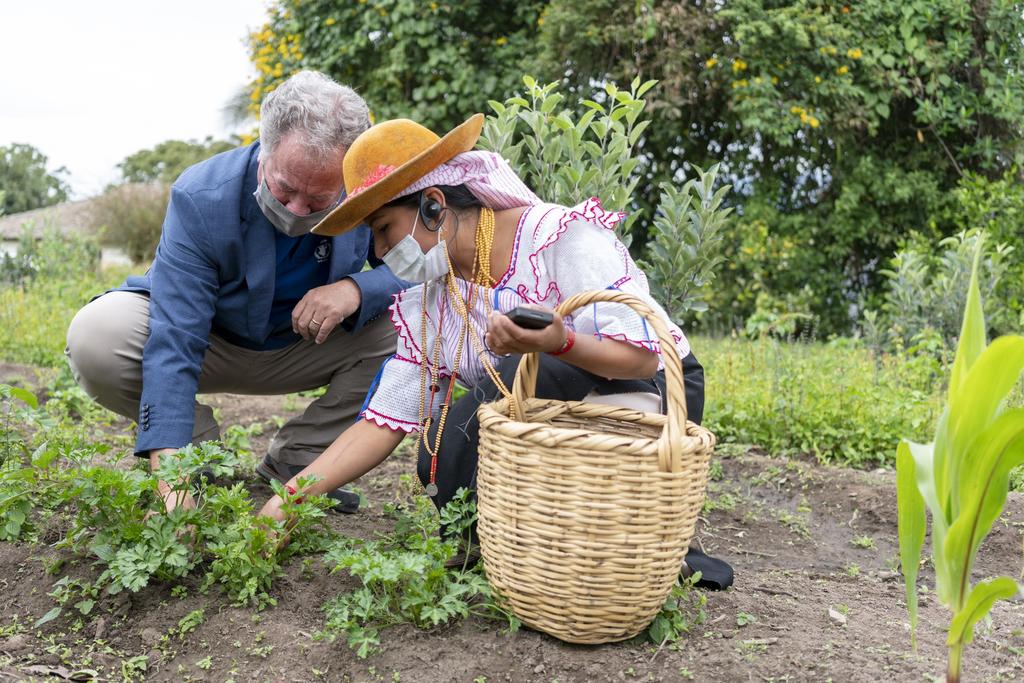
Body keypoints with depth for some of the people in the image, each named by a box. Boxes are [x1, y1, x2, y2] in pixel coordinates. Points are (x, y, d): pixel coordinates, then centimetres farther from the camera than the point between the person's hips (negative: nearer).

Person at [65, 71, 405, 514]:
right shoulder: (200, 200, -31)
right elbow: (172, 343, -36)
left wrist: (356, 289, -38)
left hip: (302, 348, 2)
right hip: (208, 341, -2)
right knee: (94, 338, -32)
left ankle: (292, 462, -6)